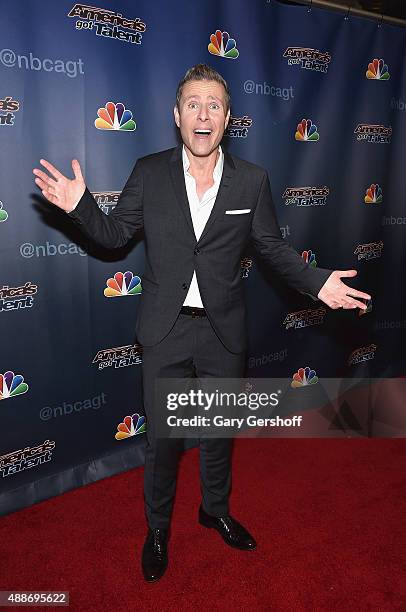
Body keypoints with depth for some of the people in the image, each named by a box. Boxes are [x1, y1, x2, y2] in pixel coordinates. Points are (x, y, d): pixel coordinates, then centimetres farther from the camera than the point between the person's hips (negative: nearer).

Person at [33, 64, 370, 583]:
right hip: (165, 330, -1)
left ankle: (216, 509, 47)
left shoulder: (252, 181, -2)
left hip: (223, 331, 1)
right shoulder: (149, 172, -3)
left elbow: (273, 248, 4)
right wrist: (80, 205, -15)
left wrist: (317, 282, -10)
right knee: (161, 435, 11)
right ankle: (158, 527, 38)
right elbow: (114, 235, 2)